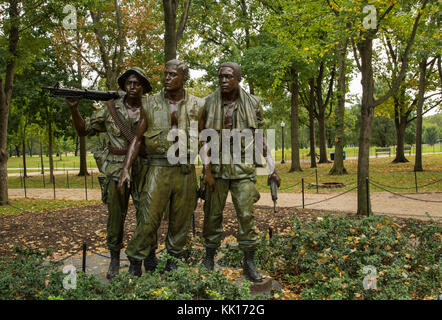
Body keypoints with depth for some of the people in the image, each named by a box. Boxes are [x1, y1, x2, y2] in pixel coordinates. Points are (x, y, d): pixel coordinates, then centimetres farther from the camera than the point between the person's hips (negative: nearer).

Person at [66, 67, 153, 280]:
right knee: (116, 216, 6)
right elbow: (84, 130, 9)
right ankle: (114, 261, 22)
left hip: (143, 171, 0)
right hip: (116, 170, 0)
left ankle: (149, 259, 20)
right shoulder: (110, 109, 5)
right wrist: (74, 109, -7)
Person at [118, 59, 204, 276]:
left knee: (181, 219, 9)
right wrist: (126, 169, -2)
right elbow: (137, 139, 6)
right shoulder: (151, 105, 4)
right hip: (158, 169, -1)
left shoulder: (196, 106, 5)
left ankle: (173, 260, 26)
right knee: (149, 218, -4)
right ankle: (135, 261, 14)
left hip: (186, 170, 1)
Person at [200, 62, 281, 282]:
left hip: (243, 166, 0)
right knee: (213, 213, 6)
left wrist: (271, 169, 4)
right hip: (217, 166, 0)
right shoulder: (210, 103, 2)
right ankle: (209, 259, 23)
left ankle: (249, 263, 12)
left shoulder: (252, 104, 2)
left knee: (246, 214, -1)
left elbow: (260, 138, 7)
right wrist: (207, 170, -6)